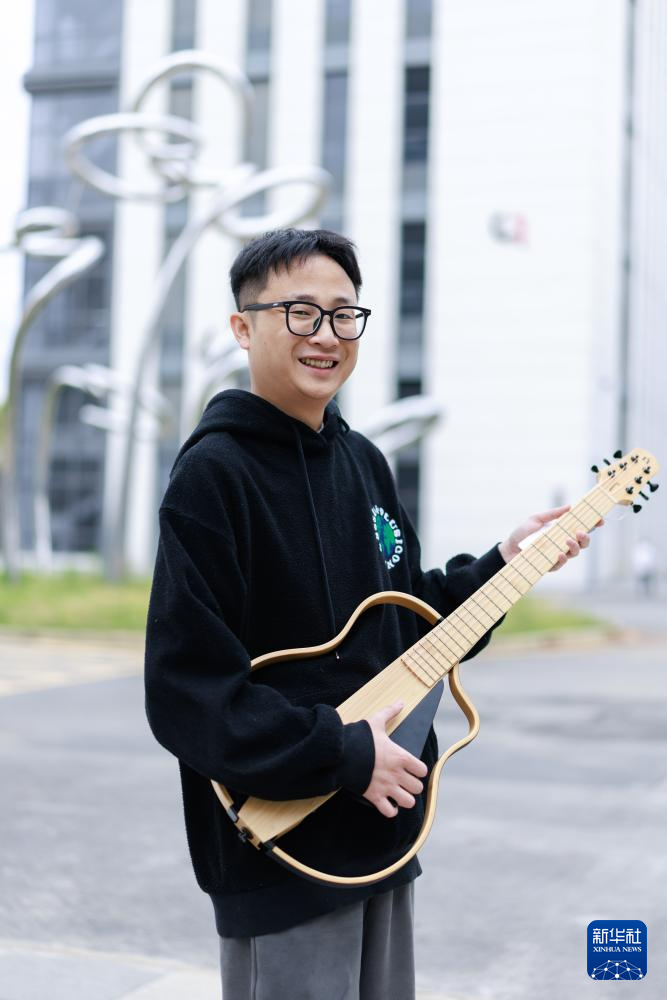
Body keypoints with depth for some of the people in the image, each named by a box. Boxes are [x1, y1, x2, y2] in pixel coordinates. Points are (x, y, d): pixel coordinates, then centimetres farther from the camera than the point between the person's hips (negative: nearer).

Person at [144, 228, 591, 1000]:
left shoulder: (363, 463, 9)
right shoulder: (213, 474, -16)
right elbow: (187, 691, -22)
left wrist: (501, 564, 8)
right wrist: (344, 755, -20)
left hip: (381, 837, 8)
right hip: (281, 854, -8)